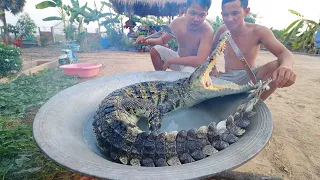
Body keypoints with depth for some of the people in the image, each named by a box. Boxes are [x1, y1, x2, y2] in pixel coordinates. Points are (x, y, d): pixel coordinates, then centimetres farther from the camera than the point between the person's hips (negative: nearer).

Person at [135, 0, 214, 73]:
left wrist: (170, 60, -31)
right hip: (179, 60, 5)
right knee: (155, 50, -9)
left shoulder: (207, 31, -28)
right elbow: (163, 40, 5)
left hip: (195, 66, -5)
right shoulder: (177, 22, -12)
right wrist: (147, 41, -17)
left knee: (188, 71, -38)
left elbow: (200, 61, -37)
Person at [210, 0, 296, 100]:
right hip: (227, 79, 2)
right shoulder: (222, 31, -2)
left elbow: (284, 53, -18)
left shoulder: (258, 31, -10)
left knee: (277, 66, -30)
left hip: (250, 78, -2)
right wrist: (213, 69, -1)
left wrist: (286, 66, -43)